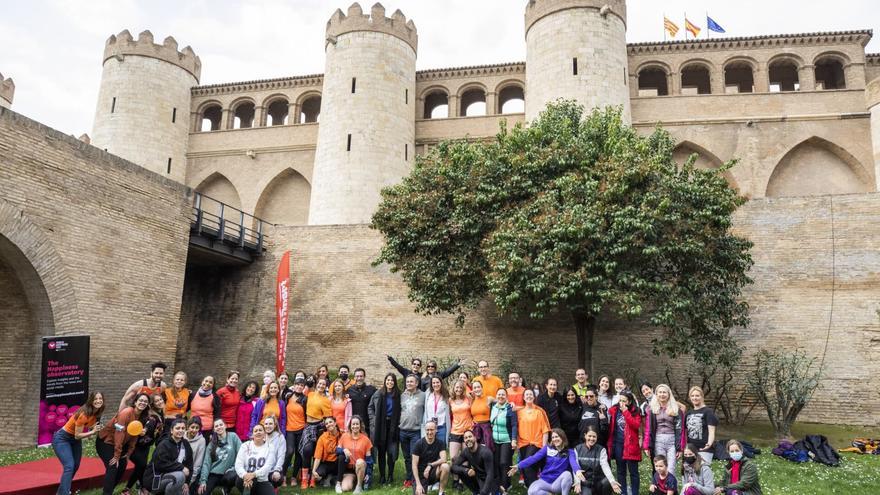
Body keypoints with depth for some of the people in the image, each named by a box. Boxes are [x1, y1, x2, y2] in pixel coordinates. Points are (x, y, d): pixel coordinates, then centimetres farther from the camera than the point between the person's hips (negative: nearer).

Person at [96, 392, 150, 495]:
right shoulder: (126, 412, -27)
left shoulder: (142, 417, -4)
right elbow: (119, 434, -28)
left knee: (122, 466, 8)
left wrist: (128, 453, -1)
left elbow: (134, 436, 3)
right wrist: (116, 455, -26)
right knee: (113, 467, -19)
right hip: (105, 441, -8)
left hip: (119, 443, 8)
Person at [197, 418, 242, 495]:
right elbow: (206, 463, 3)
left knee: (230, 477, -33)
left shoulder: (233, 436, 0)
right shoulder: (211, 444, 9)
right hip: (214, 474, 2)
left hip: (229, 471, -2)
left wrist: (236, 468, -15)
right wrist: (203, 480, -7)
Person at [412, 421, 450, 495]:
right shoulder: (419, 444, -10)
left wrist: (430, 465, -26)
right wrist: (418, 484, -17)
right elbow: (414, 465, -10)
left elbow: (443, 459, -15)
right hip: (420, 474, -2)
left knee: (445, 466, -27)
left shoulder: (440, 443, -3)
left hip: (433, 472, 2)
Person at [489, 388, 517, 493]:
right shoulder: (493, 407, 6)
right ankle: (498, 484, 19)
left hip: (507, 441, -5)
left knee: (504, 463, -6)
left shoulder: (510, 409, -11)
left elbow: (514, 425, -13)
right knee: (495, 463, 6)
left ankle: (505, 486, 5)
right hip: (495, 440, 5)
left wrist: (514, 439, -20)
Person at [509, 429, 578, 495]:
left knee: (567, 474, -33)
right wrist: (518, 466, -25)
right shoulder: (547, 449, 2)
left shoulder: (569, 452, -1)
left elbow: (573, 462, -24)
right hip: (545, 481, 1)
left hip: (558, 483, -1)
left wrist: (578, 471, -49)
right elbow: (533, 458, -10)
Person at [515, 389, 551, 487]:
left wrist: (544, 445, -8)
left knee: (528, 466, -19)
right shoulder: (519, 412, 7)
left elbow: (545, 429, -4)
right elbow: (517, 428, 12)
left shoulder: (539, 411, -3)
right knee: (523, 468, 4)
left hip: (535, 443, -4)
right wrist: (516, 441, 6)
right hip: (523, 443, 4)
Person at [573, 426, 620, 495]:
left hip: (598, 482, 1)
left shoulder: (601, 450, -1)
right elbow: (575, 467, -7)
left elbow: (605, 466, -17)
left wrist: (612, 481, -34)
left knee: (607, 481, -30)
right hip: (585, 483, -1)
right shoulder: (577, 449, 2)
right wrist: (577, 482, -24)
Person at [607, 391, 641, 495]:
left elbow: (637, 425, -19)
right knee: (620, 471, 11)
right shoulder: (614, 410, 4)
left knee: (633, 471, 3)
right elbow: (610, 427, 9)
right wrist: (610, 443, 4)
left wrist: (625, 412, -18)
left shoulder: (635, 411, -4)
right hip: (618, 444, 3)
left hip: (630, 444, -3)